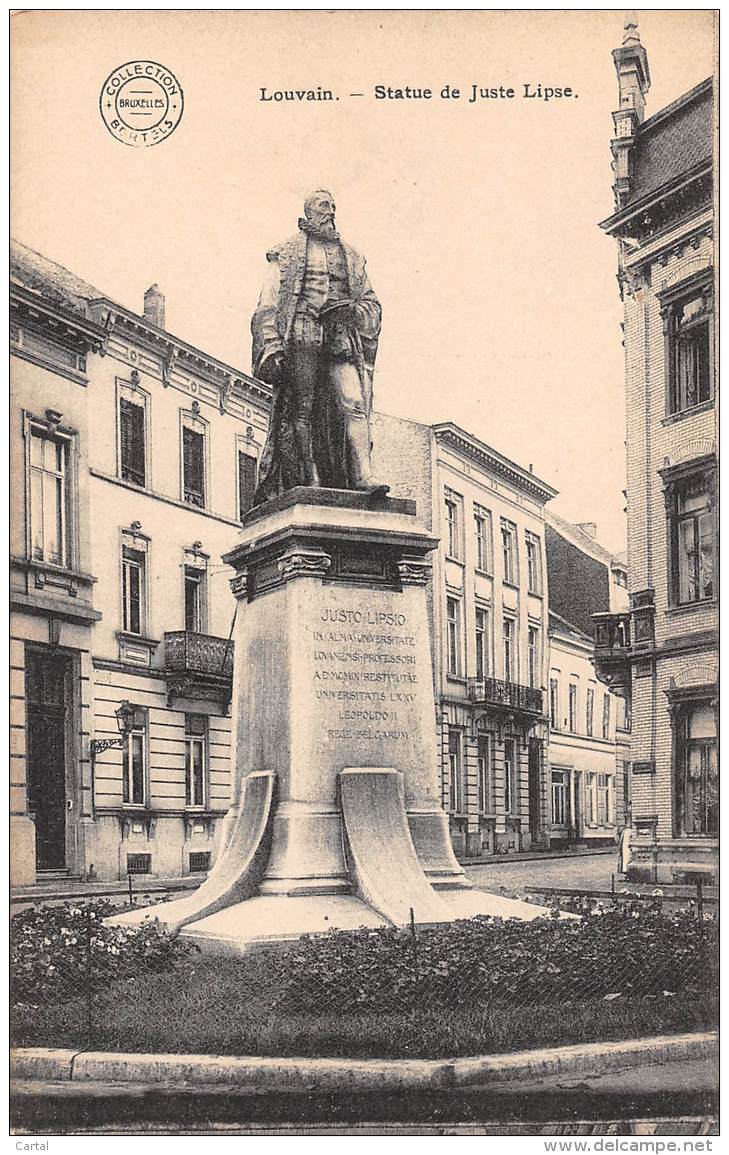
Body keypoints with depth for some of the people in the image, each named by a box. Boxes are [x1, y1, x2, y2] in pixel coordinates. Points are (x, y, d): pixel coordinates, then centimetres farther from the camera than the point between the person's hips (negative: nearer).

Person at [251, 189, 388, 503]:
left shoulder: (351, 256, 25)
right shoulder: (287, 252, 15)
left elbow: (371, 301, 26)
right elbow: (267, 304, 7)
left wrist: (357, 311, 1)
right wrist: (271, 346, -6)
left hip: (342, 339, 3)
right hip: (302, 336, -2)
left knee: (354, 402, -15)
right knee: (302, 409, -7)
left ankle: (364, 476, -23)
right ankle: (309, 481, -9)